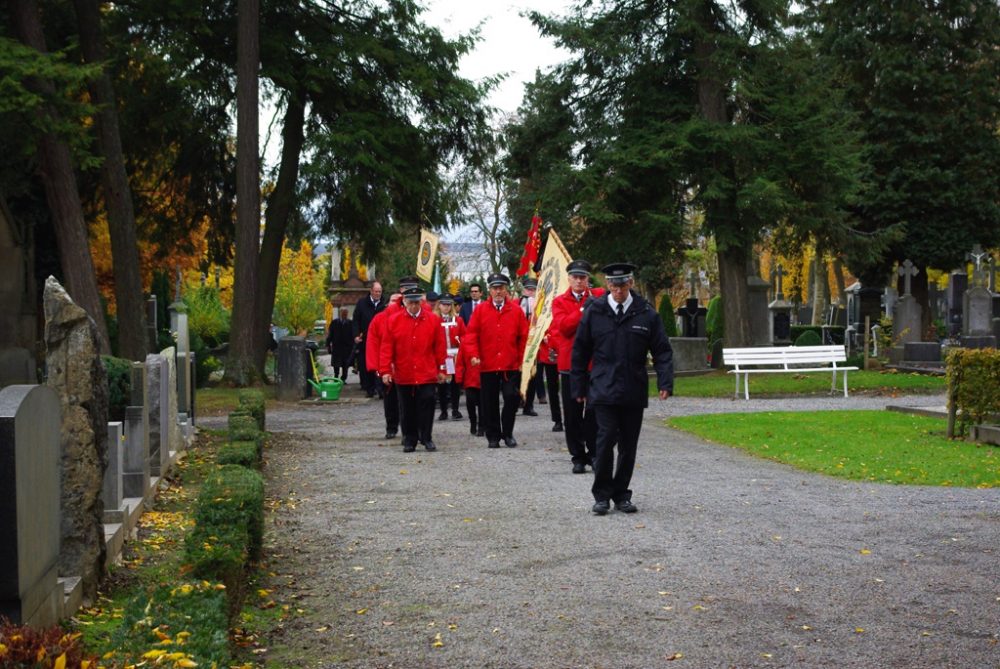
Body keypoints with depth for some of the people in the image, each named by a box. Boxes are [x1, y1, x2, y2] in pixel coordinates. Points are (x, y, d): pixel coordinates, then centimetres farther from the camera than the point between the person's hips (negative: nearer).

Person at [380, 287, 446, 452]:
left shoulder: (433, 320, 2)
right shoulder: (393, 320, 1)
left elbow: (439, 346, 4)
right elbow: (387, 347, 0)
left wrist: (441, 369, 3)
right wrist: (385, 370, -5)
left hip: (427, 375, -1)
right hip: (403, 375, 1)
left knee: (427, 405, -3)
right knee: (407, 409, 7)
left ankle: (427, 438, 9)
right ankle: (409, 440, 17)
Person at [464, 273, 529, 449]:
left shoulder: (516, 311, 4)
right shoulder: (480, 311, 4)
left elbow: (524, 336, 5)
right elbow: (471, 334, 0)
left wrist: (522, 359, 1)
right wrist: (473, 355, -11)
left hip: (511, 366, 0)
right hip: (487, 366, 0)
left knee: (512, 397, -9)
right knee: (490, 403, 5)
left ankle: (507, 433, 9)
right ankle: (493, 436, 17)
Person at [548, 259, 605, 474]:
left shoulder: (599, 296, 7)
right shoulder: (559, 301, 6)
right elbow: (563, 326, -11)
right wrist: (584, 309, -14)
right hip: (570, 363, 1)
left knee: (594, 412, 2)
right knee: (572, 414, 4)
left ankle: (594, 453, 13)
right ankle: (578, 457, 12)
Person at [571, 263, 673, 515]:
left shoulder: (647, 314, 3)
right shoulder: (594, 312, 2)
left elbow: (662, 351, 5)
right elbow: (580, 351, 8)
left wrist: (665, 383, -6)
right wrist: (579, 387, 6)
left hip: (634, 392, 2)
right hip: (604, 391, -2)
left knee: (628, 445, 7)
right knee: (606, 440, -10)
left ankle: (621, 495, 19)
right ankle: (601, 495, 2)